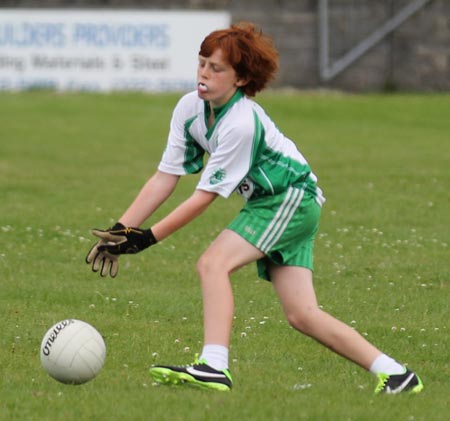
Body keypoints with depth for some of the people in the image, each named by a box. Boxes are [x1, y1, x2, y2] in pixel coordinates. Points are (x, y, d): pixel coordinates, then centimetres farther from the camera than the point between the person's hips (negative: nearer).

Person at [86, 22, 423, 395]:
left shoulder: (242, 123, -27)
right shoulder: (190, 108, -5)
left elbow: (205, 195, -23)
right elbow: (165, 179, -1)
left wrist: (147, 238, -23)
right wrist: (121, 230, -9)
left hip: (294, 198, -8)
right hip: (269, 203, 8)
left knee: (213, 263, -23)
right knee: (302, 315, 1)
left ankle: (214, 367, -31)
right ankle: (395, 374, 6)